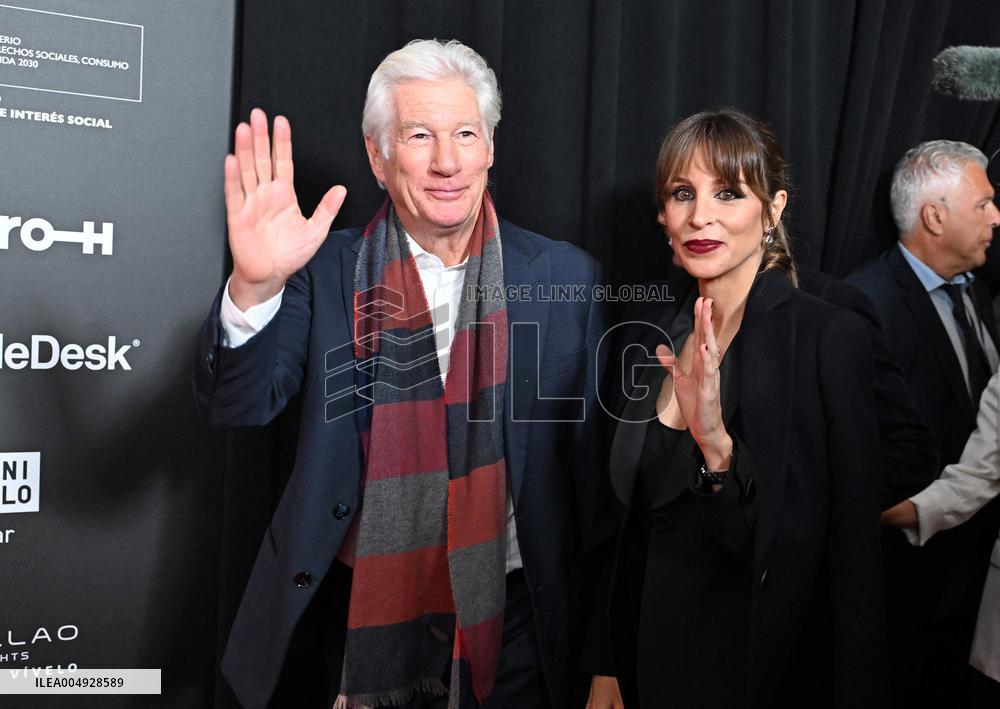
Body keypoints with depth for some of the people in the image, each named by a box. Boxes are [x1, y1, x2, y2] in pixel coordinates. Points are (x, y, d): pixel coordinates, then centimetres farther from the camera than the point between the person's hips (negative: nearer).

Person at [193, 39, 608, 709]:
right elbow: (238, 405, -12)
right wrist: (254, 287, -31)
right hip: (355, 617, 0)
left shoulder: (567, 276, -3)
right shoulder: (327, 270, -4)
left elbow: (591, 464, 2)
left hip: (510, 620, 1)